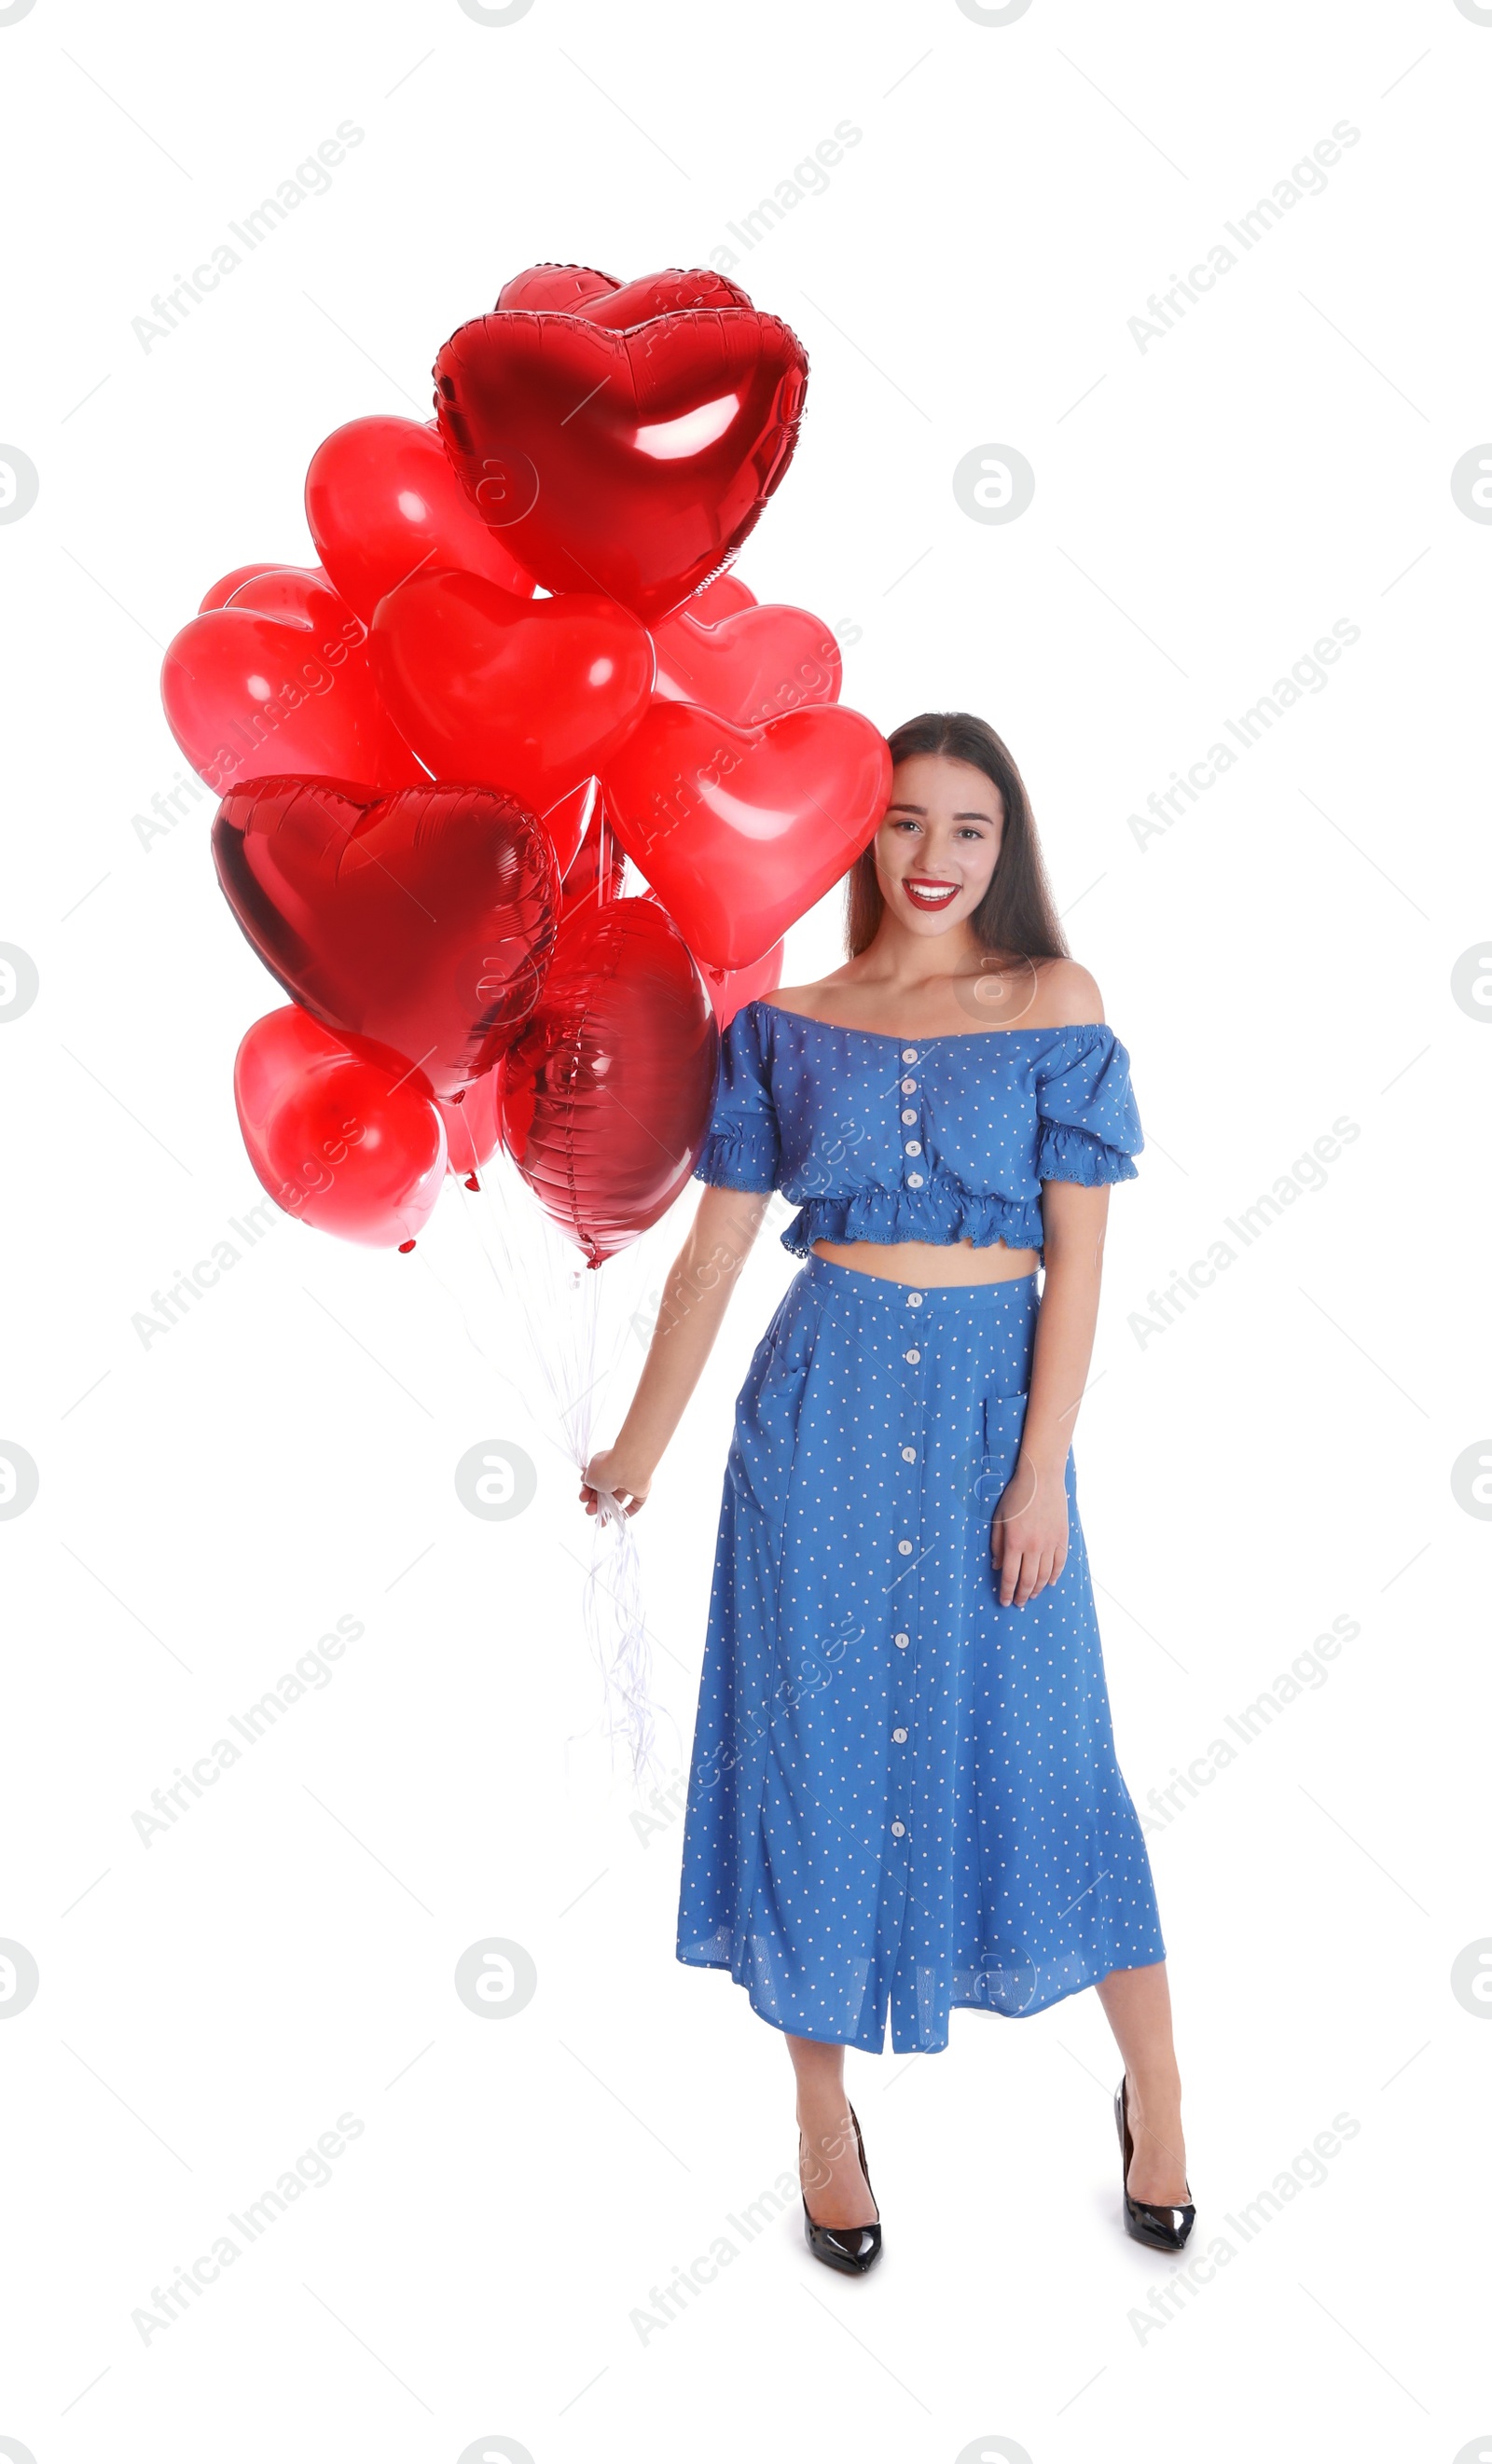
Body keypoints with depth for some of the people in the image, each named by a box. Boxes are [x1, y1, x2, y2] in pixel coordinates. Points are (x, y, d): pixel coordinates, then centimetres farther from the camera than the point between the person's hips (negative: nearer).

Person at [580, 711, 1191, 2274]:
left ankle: (1153, 2088, 29)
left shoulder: (1056, 1006, -1)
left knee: (1035, 1752, 7)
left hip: (992, 1402, -1)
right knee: (819, 1745, 8)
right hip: (822, 1409, 2)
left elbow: (1078, 1254, -4)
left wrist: (1042, 1471, -9)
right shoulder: (787, 1024, 4)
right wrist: (641, 1448, 5)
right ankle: (823, 2116, 26)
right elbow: (715, 1247, 4)